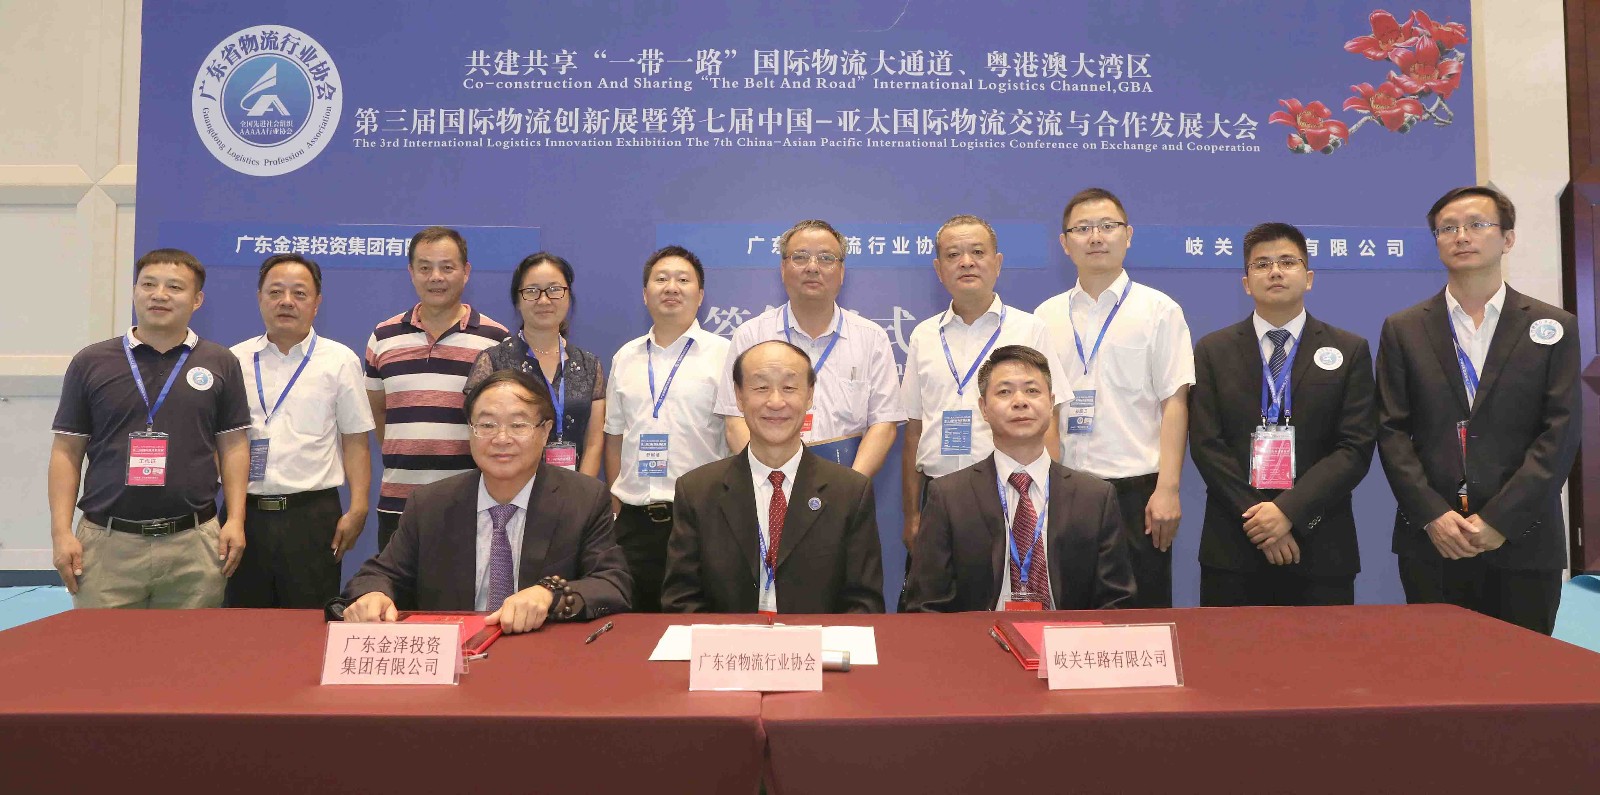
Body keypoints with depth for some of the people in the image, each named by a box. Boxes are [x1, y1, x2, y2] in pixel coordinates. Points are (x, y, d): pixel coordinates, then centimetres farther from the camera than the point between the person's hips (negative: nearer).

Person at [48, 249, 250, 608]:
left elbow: (233, 446, 5)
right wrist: (61, 531, -1)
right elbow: (67, 451, 6)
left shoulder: (220, 363, 5)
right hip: (106, 541, 0)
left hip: (194, 542, 0)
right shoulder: (90, 362, 5)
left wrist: (236, 520, -3)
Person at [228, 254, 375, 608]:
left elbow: (355, 442, 1)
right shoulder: (235, 360, 9)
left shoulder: (340, 361, 3)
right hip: (245, 513, 2)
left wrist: (357, 510, -9)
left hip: (312, 515, -2)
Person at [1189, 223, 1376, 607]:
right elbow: (1206, 445, -1)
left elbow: (1356, 447, -2)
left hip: (1321, 549, 0)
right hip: (1233, 547, 0)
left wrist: (1289, 511, -13)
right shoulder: (1213, 351, 6)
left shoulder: (1350, 351, 7)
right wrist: (1257, 518, -11)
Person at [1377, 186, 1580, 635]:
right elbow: (1392, 431, 1)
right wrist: (1432, 516, -10)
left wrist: (1500, 520, -11)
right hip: (1431, 540, 0)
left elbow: (1560, 434, -2)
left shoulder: (1553, 328, 5)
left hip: (1523, 541, 0)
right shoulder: (1403, 329, 6)